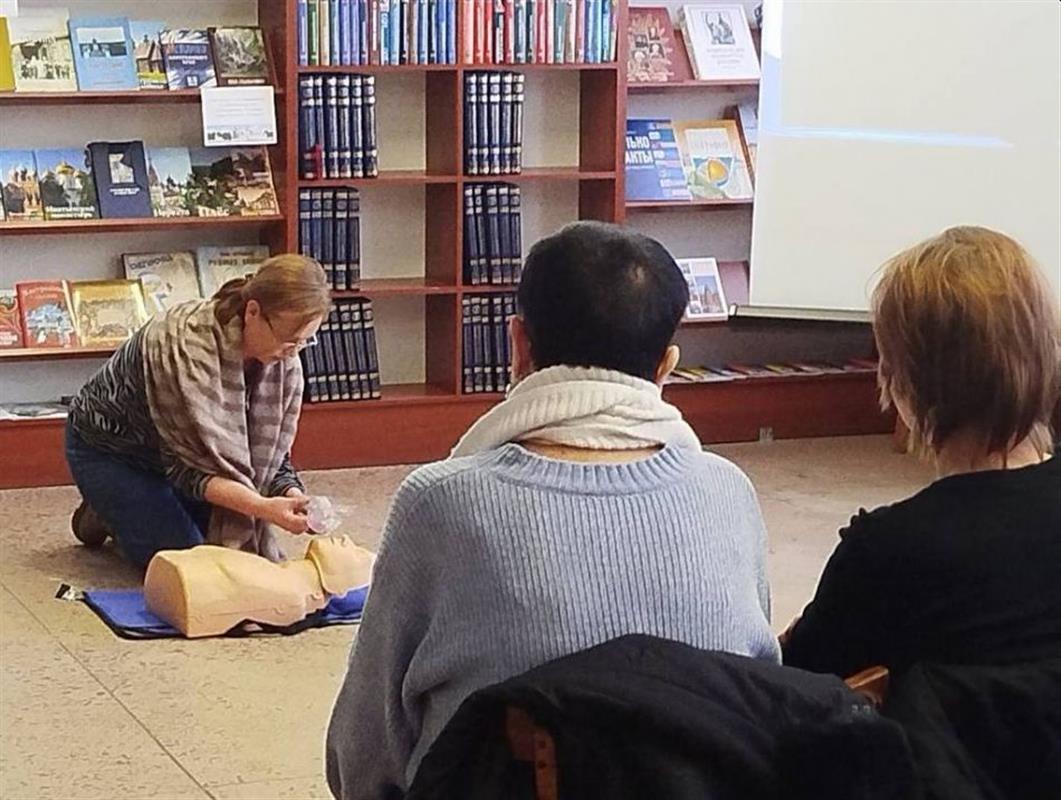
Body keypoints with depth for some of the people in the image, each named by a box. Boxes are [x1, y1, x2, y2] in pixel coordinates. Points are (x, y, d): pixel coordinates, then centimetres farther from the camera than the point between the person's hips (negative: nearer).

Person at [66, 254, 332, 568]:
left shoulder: (285, 363, -18)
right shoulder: (185, 345, -38)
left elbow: (272, 455, -11)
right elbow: (186, 465, -35)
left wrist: (290, 494, -34)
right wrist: (263, 507, -47)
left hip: (171, 455, 7)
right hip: (110, 451, -7)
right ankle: (104, 514, 10)